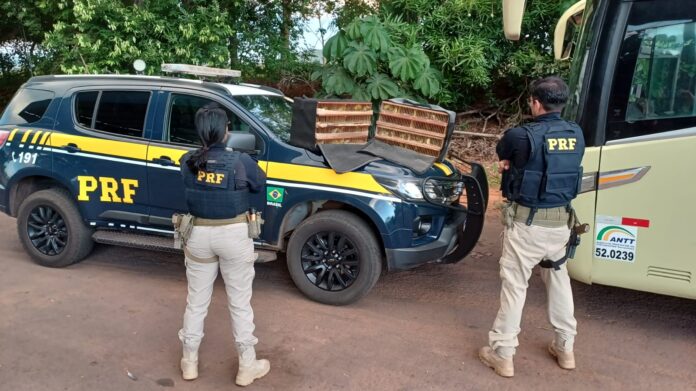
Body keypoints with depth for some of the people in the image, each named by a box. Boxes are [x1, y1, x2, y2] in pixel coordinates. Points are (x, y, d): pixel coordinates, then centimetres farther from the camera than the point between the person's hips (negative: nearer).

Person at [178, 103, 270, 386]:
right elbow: (260, 184, 2)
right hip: (233, 235, -3)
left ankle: (189, 362, 32)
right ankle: (247, 367, 22)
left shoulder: (187, 162, -7)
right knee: (240, 303, 10)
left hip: (199, 235, 3)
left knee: (196, 301, 18)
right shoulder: (240, 162, -16)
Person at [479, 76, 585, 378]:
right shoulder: (576, 136, 1)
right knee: (558, 279, 21)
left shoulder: (522, 136, -18)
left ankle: (502, 354, 14)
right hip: (561, 222, 6)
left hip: (527, 223, -5)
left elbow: (502, 153, 2)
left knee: (514, 285, 4)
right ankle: (565, 348, 34)